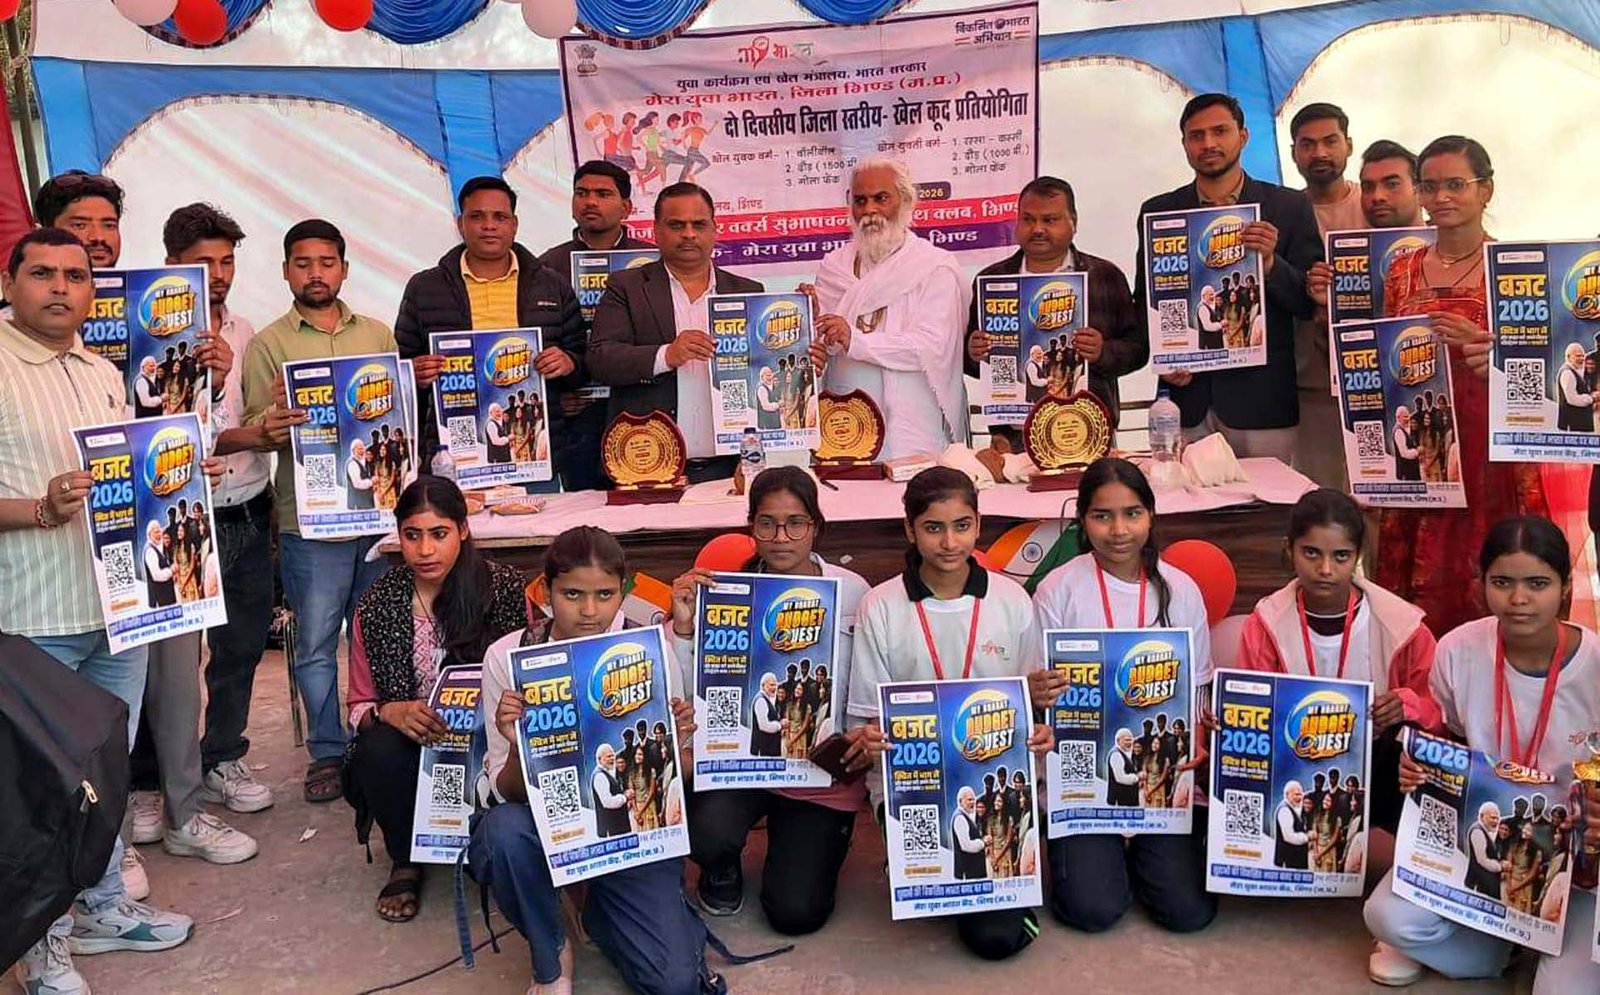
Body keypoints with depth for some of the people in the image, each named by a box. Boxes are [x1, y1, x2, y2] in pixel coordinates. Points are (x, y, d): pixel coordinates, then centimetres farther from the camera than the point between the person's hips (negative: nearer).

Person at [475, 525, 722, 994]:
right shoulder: (508, 657, -11)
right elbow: (505, 794, -10)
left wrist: (679, 744, -25)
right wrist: (517, 746, -32)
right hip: (543, 819, 0)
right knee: (505, 830, -35)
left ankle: (599, 909, 16)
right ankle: (550, 956, -5)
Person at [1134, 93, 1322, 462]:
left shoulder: (1290, 207, 5)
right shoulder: (1158, 211, 9)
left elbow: (1310, 303, 4)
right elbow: (1144, 302, 14)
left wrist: (1269, 262, -14)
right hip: (1189, 403, 1)